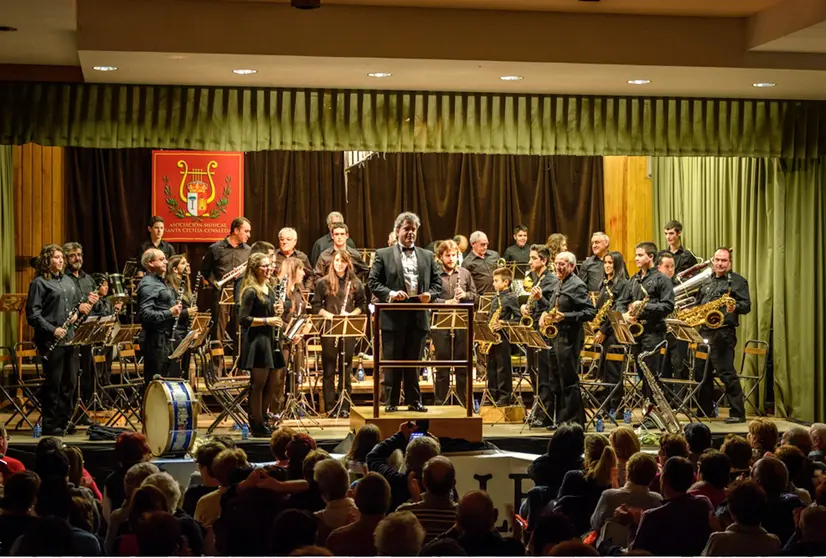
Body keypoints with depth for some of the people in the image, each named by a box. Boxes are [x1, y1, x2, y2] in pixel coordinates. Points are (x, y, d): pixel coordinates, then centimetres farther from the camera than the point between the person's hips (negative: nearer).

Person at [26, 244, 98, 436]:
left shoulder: (68, 281, 16)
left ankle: (64, 421, 19)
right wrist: (52, 330, -19)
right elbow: (33, 314, -12)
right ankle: (50, 425, 6)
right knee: (53, 382, -2)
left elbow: (80, 302, 23)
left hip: (70, 338, 7)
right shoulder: (39, 283, -5)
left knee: (70, 382, 10)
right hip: (51, 341, -7)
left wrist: (78, 312, 0)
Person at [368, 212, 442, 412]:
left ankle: (414, 401, 14)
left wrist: (430, 294, -7)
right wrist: (390, 293, -17)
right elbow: (373, 282, -1)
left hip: (419, 317, 3)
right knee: (392, 361, 2)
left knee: (413, 361, 7)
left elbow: (437, 282, 14)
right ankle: (391, 401, 9)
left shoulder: (427, 256, 14)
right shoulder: (383, 255, 4)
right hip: (393, 317, -2)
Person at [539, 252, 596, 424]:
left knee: (569, 381, -5)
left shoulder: (577, 286, -12)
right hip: (557, 337, 10)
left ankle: (573, 421, 1)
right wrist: (546, 314, 7)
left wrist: (565, 317, -24)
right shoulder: (560, 285, 17)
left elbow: (590, 312, -19)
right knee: (557, 382, 13)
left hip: (569, 338, -10)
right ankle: (561, 419, 20)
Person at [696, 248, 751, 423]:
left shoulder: (737, 281, 0)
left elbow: (746, 305, -8)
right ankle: (706, 410, 20)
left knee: (726, 373, -9)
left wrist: (735, 307, -29)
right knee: (701, 373, 9)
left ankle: (738, 413, -5)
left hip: (723, 334, -7)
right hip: (704, 332, 7)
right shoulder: (707, 281, 20)